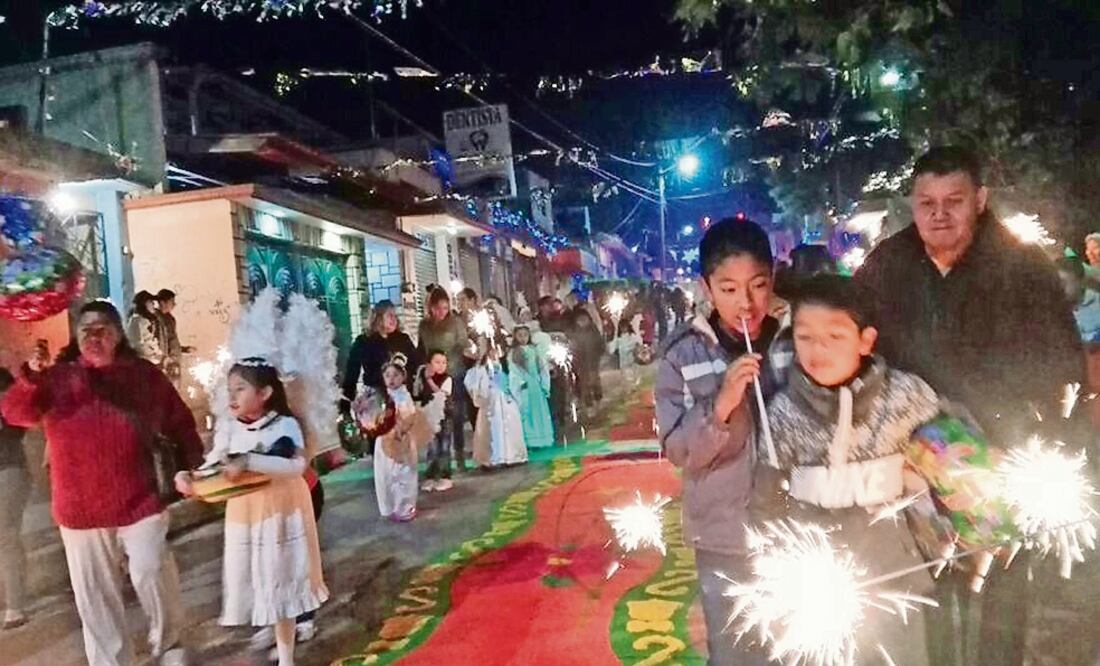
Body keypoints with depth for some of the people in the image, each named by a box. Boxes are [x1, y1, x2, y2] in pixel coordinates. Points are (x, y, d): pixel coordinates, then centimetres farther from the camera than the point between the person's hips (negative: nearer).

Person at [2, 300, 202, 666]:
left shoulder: (146, 375, 4)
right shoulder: (57, 378, 4)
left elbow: (180, 424, 10)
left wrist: (193, 468, 3)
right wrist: (31, 376, -27)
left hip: (138, 502, -1)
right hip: (80, 510, 2)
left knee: (152, 574, -12)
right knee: (96, 598, 9)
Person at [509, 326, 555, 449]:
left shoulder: (535, 350, 8)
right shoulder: (513, 353, 2)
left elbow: (543, 368, 6)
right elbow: (514, 372, -4)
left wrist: (545, 385, 0)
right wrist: (521, 383, -14)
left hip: (537, 385, 2)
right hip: (524, 387, -2)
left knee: (540, 410, 4)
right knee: (526, 412, -3)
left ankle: (542, 440, 10)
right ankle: (529, 442, -2)